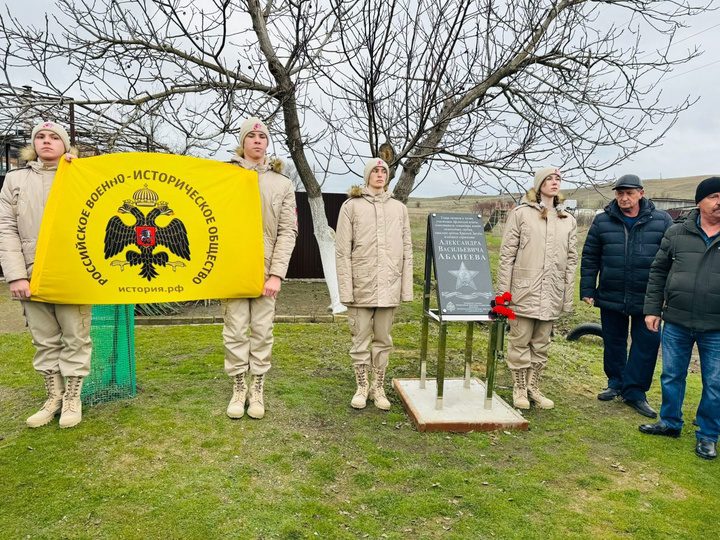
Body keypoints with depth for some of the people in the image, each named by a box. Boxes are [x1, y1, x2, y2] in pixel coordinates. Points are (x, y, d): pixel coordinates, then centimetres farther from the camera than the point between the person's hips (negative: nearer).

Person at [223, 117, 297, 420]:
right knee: (235, 331, 4)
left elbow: (288, 232, 3)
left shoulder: (282, 184, 9)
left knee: (262, 332, 5)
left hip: (266, 269, 1)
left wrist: (277, 273, -8)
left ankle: (257, 390, 18)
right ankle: (239, 389, 19)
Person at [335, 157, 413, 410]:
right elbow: (342, 251, -2)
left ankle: (378, 387, 23)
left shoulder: (399, 208, 11)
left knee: (383, 340, 10)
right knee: (361, 340, 6)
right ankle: (362, 387, 21)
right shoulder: (351, 206, 2)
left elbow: (407, 250, 10)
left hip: (389, 286, 3)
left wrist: (406, 287, 4)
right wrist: (346, 288, -9)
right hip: (361, 286, -2)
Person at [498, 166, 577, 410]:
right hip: (524, 291, -4)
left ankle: (533, 387, 28)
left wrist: (568, 296, 7)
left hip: (552, 296, 4)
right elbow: (507, 255, -4)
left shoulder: (568, 220, 11)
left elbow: (571, 259, 12)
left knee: (541, 344, 13)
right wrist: (503, 291, -7)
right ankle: (519, 389, 20)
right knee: (520, 342, 6)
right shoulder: (521, 213, -2)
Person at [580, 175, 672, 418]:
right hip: (611, 297, 1)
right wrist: (587, 291, 2)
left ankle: (634, 391, 16)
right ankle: (616, 382, 31)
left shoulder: (662, 221, 0)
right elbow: (589, 258, 5)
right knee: (613, 343, 12)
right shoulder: (602, 221, 2)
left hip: (647, 300, -1)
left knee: (646, 344, 2)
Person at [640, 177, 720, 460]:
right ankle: (670, 423, 33)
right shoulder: (676, 233, 2)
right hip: (676, 323, 2)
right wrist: (652, 309, 2)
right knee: (671, 376, 14)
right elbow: (658, 272, 6)